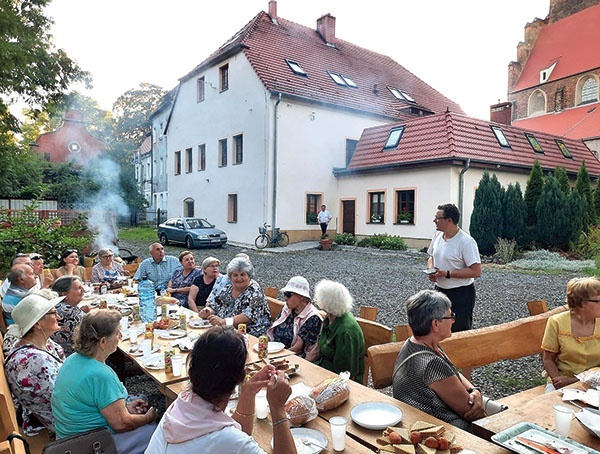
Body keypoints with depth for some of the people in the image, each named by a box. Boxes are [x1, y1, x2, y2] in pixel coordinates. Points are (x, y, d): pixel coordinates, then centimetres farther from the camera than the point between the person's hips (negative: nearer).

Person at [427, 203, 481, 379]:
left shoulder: (466, 242, -19)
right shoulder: (437, 235, 4)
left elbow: (476, 271, -21)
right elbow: (431, 257, 19)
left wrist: (446, 274, -23)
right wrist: (431, 269, -3)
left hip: (461, 294, -7)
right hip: (440, 290, 8)